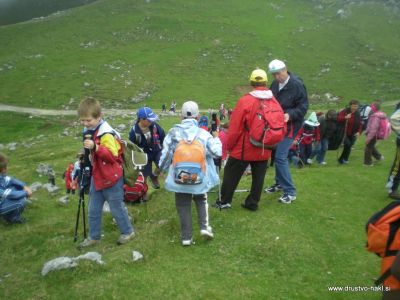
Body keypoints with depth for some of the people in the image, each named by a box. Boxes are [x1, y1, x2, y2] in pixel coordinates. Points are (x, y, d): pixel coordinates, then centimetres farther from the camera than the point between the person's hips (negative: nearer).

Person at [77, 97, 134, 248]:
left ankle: (128, 232, 28)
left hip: (111, 179, -9)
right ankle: (94, 236, 33)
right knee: (94, 210, 17)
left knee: (117, 208, 7)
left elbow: (113, 155, -31)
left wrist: (95, 147, -40)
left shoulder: (106, 134, -23)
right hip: (97, 177, 9)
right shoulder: (89, 131, 6)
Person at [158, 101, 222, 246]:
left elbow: (166, 154, -2)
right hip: (199, 177, 1)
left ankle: (186, 237, 19)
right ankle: (204, 227, 12)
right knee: (201, 200, 26)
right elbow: (217, 152, -2)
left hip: (179, 177, 0)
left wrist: (161, 168, 15)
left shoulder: (173, 132, -6)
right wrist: (216, 139, 17)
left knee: (183, 206, 14)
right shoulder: (203, 133, -7)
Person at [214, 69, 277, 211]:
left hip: (244, 148, -4)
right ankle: (252, 203, 24)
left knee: (231, 173, 11)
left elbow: (235, 128, -14)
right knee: (258, 177, 15)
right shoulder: (274, 101, -3)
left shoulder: (245, 101, -17)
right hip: (264, 149, 4)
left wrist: (229, 146, 0)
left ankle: (224, 201, 19)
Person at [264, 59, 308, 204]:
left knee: (280, 157, -13)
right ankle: (280, 183, 34)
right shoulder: (275, 84, 5)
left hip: (289, 126, -7)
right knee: (276, 155, 15)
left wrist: (290, 115, -31)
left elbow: (303, 107, -15)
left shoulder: (297, 84, -16)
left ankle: (290, 192, -2)